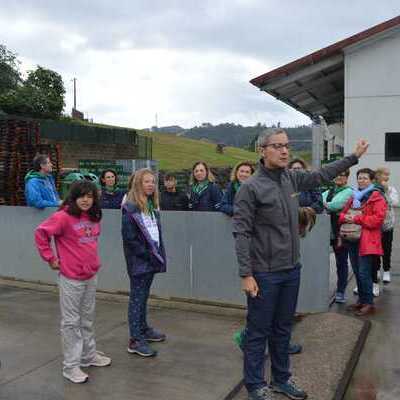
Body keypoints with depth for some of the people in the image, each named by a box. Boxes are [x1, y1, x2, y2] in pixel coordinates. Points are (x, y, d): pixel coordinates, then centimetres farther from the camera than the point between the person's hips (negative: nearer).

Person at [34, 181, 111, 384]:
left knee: (87, 319, 18)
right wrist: (50, 258, -12)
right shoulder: (63, 216, -17)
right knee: (71, 322, 3)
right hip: (71, 278, -6)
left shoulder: (94, 218, 5)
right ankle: (71, 366, 14)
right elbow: (41, 233, -15)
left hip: (91, 275, 7)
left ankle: (89, 356, 34)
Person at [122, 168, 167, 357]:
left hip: (151, 259, 8)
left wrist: (158, 254, 6)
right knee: (137, 298, -2)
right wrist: (146, 254, -16)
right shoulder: (130, 208, -14)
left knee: (143, 296, 19)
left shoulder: (152, 206, 11)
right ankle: (135, 340, 3)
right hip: (138, 261, -8)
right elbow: (129, 237, -18)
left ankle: (143, 329, 32)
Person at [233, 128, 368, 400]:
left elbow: (322, 175, 22)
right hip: (264, 273, -6)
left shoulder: (292, 178, 5)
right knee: (259, 332, 6)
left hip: (292, 270, 7)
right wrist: (246, 274, -19)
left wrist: (354, 157, 26)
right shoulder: (251, 187, -15)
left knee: (283, 329, 19)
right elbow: (242, 233, -16)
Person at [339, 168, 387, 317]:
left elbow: (378, 219, -17)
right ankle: (361, 300, 24)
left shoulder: (377, 198, -5)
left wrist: (356, 219, -17)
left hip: (367, 241, -7)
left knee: (364, 273, -7)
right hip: (352, 238, 7)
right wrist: (345, 217, -5)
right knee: (357, 272, 13)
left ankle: (369, 303, 4)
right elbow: (343, 213, 20)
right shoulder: (353, 197, 17)